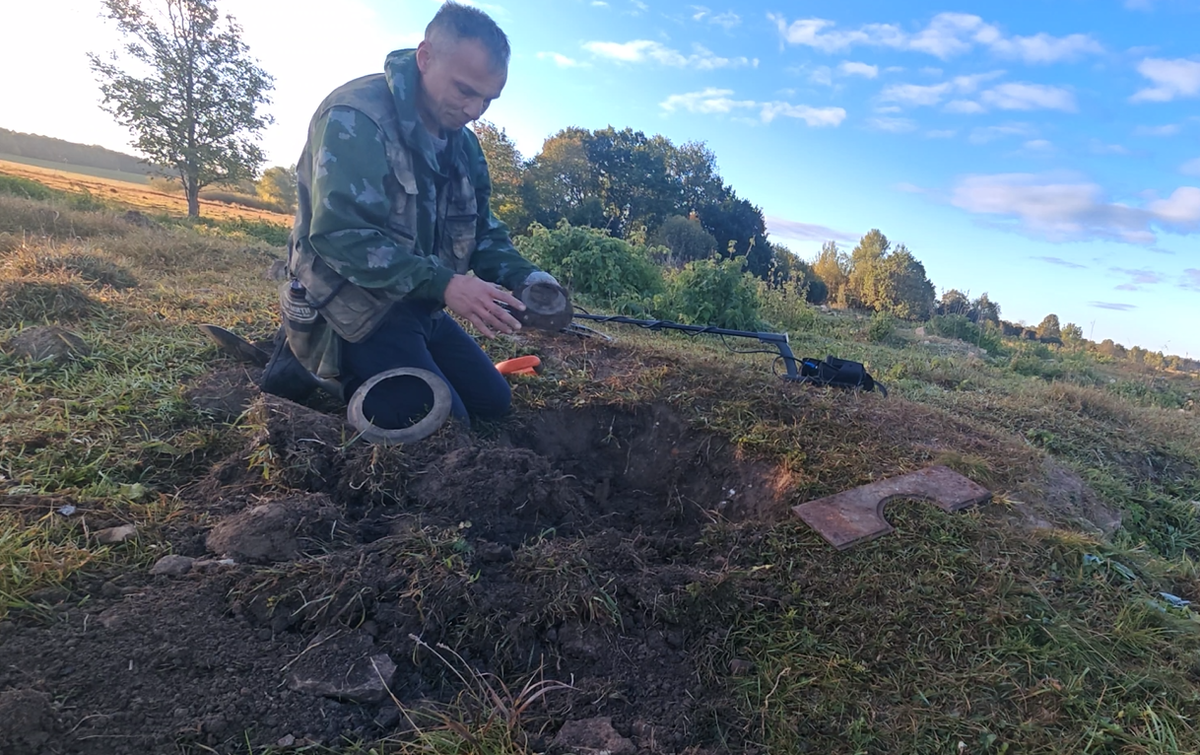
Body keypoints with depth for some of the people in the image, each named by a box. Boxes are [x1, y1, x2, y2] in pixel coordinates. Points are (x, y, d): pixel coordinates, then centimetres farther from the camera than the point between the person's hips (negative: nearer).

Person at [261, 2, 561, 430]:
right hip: (353, 306, -8)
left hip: (418, 306, 8)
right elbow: (339, 233, -28)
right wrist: (443, 283, -36)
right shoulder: (356, 117, -18)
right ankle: (311, 359, 2)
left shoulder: (462, 142, 8)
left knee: (493, 403, 12)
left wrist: (523, 276, -14)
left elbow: (482, 229, 7)